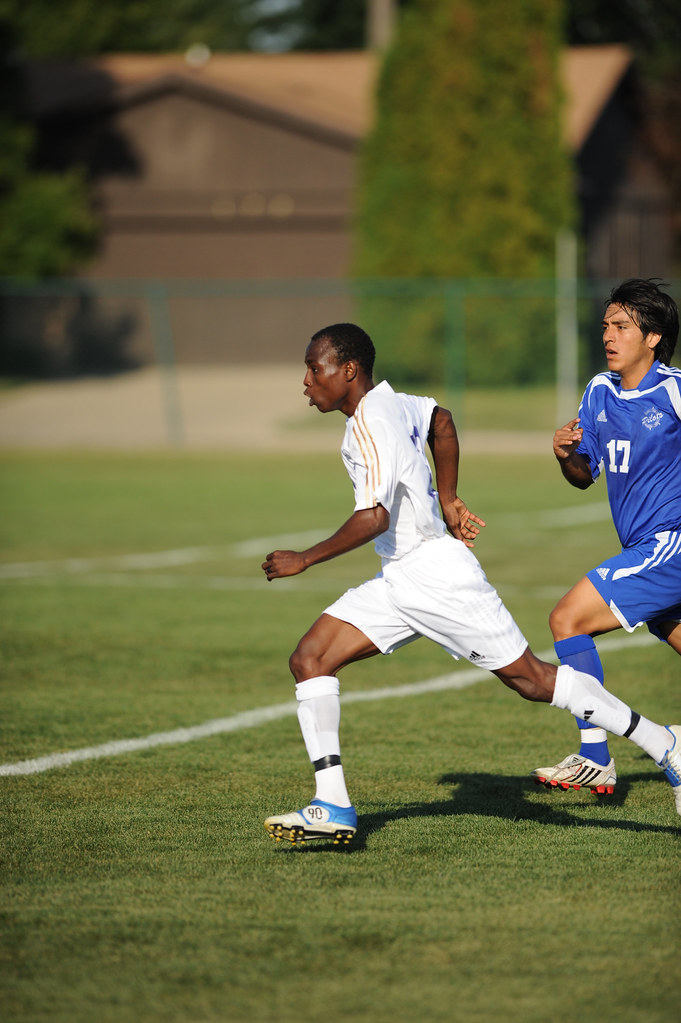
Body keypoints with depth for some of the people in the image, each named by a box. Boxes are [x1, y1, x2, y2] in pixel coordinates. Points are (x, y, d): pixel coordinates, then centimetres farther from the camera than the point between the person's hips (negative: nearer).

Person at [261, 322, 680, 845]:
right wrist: (448, 500, 31)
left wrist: (305, 559, -23)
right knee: (310, 660, -2)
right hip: (398, 581, 10)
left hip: (437, 576, -10)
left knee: (532, 678, -2)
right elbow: (440, 419, 29)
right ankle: (332, 807, -6)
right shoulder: (387, 402, 8)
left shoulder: (371, 426, -21)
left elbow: (374, 518, -31)